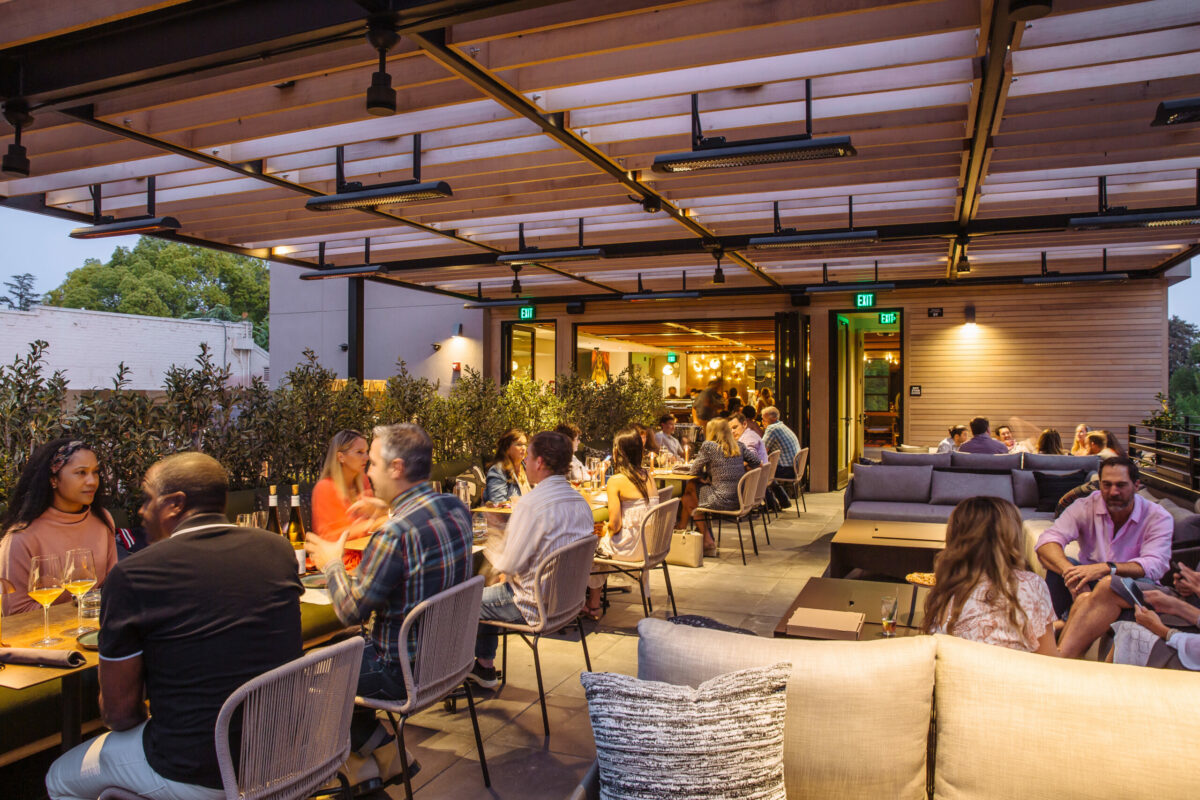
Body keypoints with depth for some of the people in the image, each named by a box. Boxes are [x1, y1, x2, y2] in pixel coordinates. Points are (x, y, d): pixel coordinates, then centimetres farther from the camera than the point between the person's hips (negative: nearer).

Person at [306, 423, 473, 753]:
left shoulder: (395, 534, -29)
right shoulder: (456, 508, -5)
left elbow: (351, 612, -18)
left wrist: (332, 564, -3)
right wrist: (392, 508, 19)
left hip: (404, 671, -8)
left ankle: (373, 742, 19)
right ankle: (374, 744, 31)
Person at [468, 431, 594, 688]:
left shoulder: (531, 504, -26)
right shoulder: (581, 501, 0)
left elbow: (510, 564, -21)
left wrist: (497, 561, 2)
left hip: (534, 606, -8)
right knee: (489, 594, 27)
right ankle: (484, 666, 34)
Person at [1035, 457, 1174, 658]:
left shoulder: (1158, 518, -5)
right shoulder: (1085, 507, -3)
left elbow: (1154, 566, -22)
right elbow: (1047, 541, -19)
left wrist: (1106, 568, -40)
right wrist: (1071, 573, -39)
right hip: (1088, 584, 2)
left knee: (1109, 584, -38)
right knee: (1060, 564, -29)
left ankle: (1061, 656, -46)